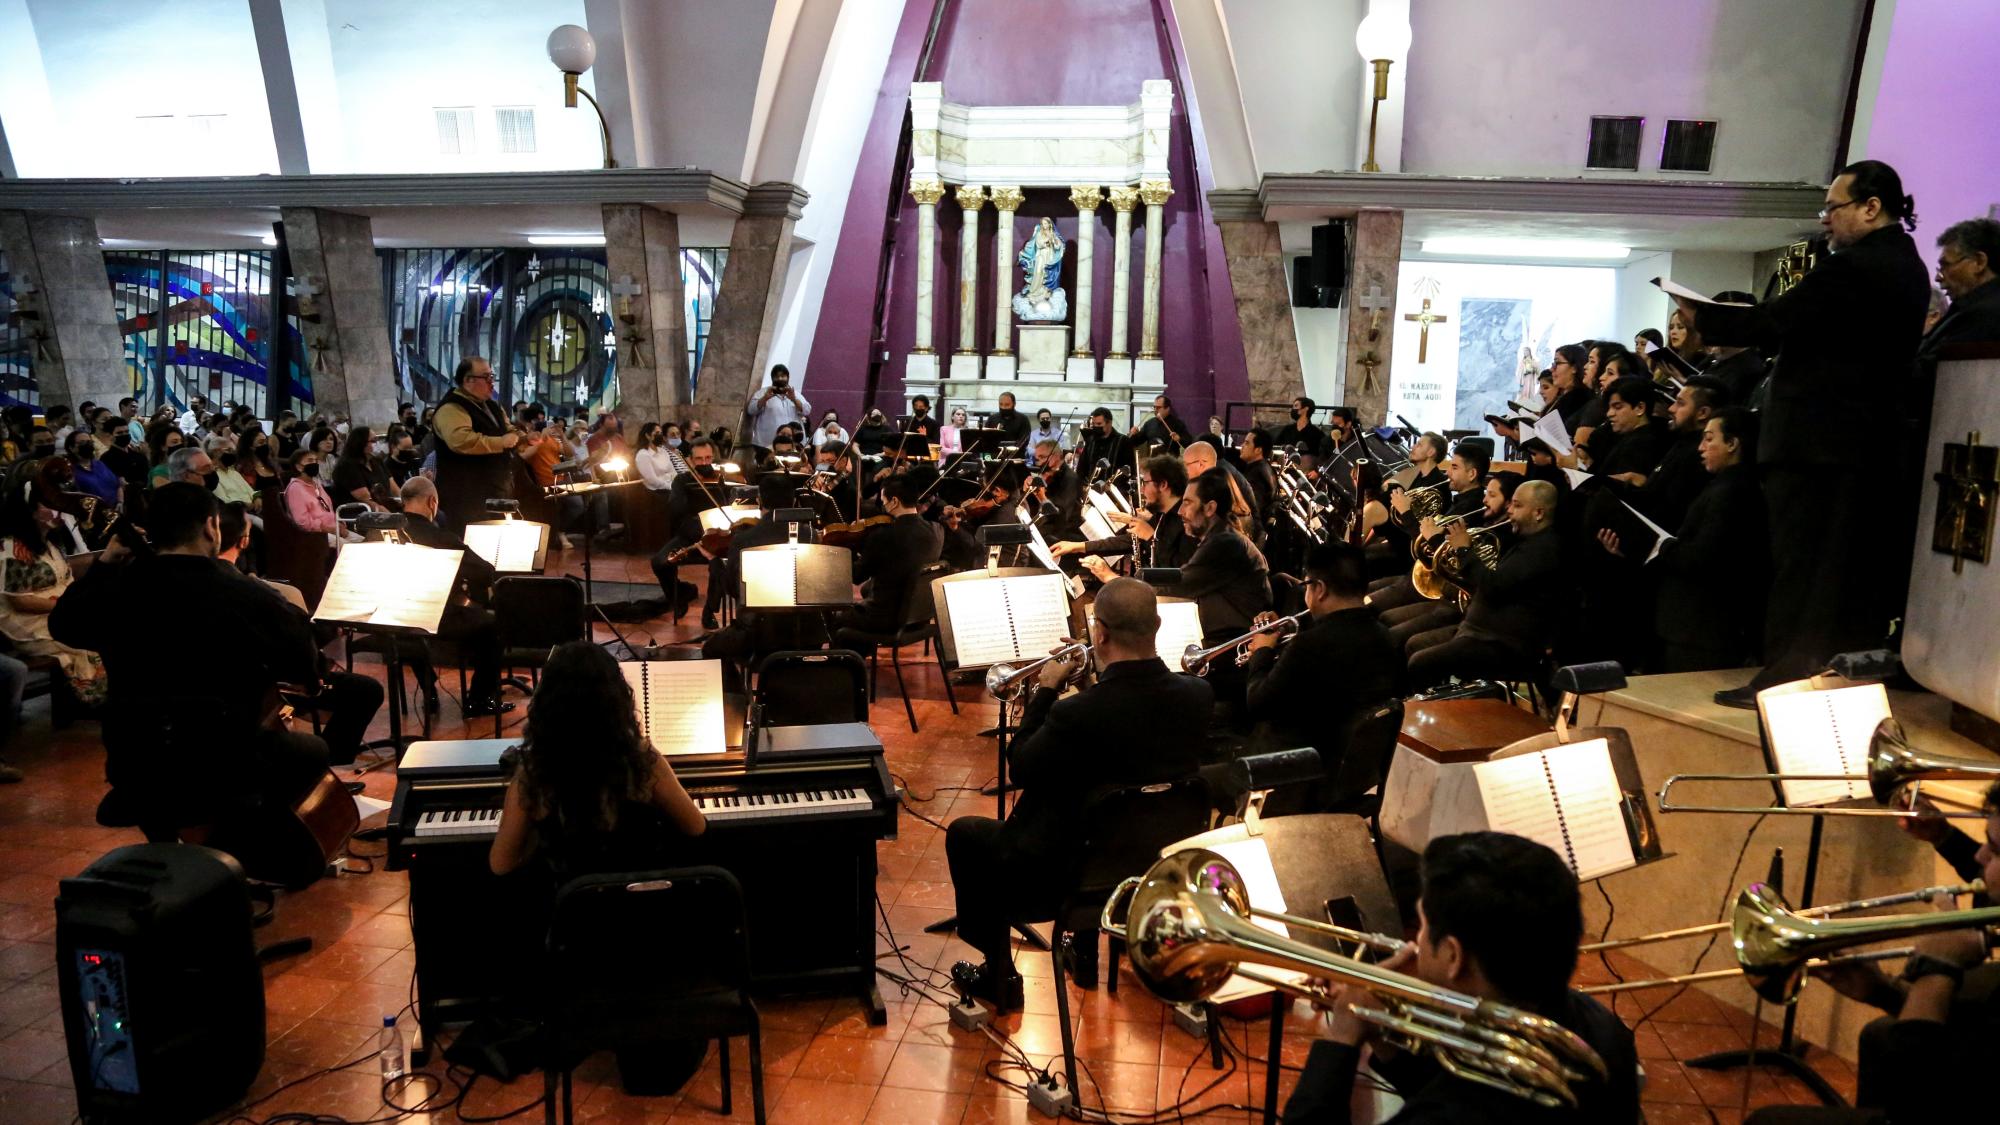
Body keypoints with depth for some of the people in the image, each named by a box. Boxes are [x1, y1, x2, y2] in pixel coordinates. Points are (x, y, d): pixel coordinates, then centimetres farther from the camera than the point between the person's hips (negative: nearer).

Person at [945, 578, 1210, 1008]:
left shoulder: (1076, 713, -31)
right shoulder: (1198, 695, -15)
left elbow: (1018, 770, -13)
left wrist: (1046, 690, -6)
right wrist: (1108, 673, 3)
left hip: (1063, 877, -6)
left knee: (963, 833, 18)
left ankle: (999, 973, 28)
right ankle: (1086, 949, 44)